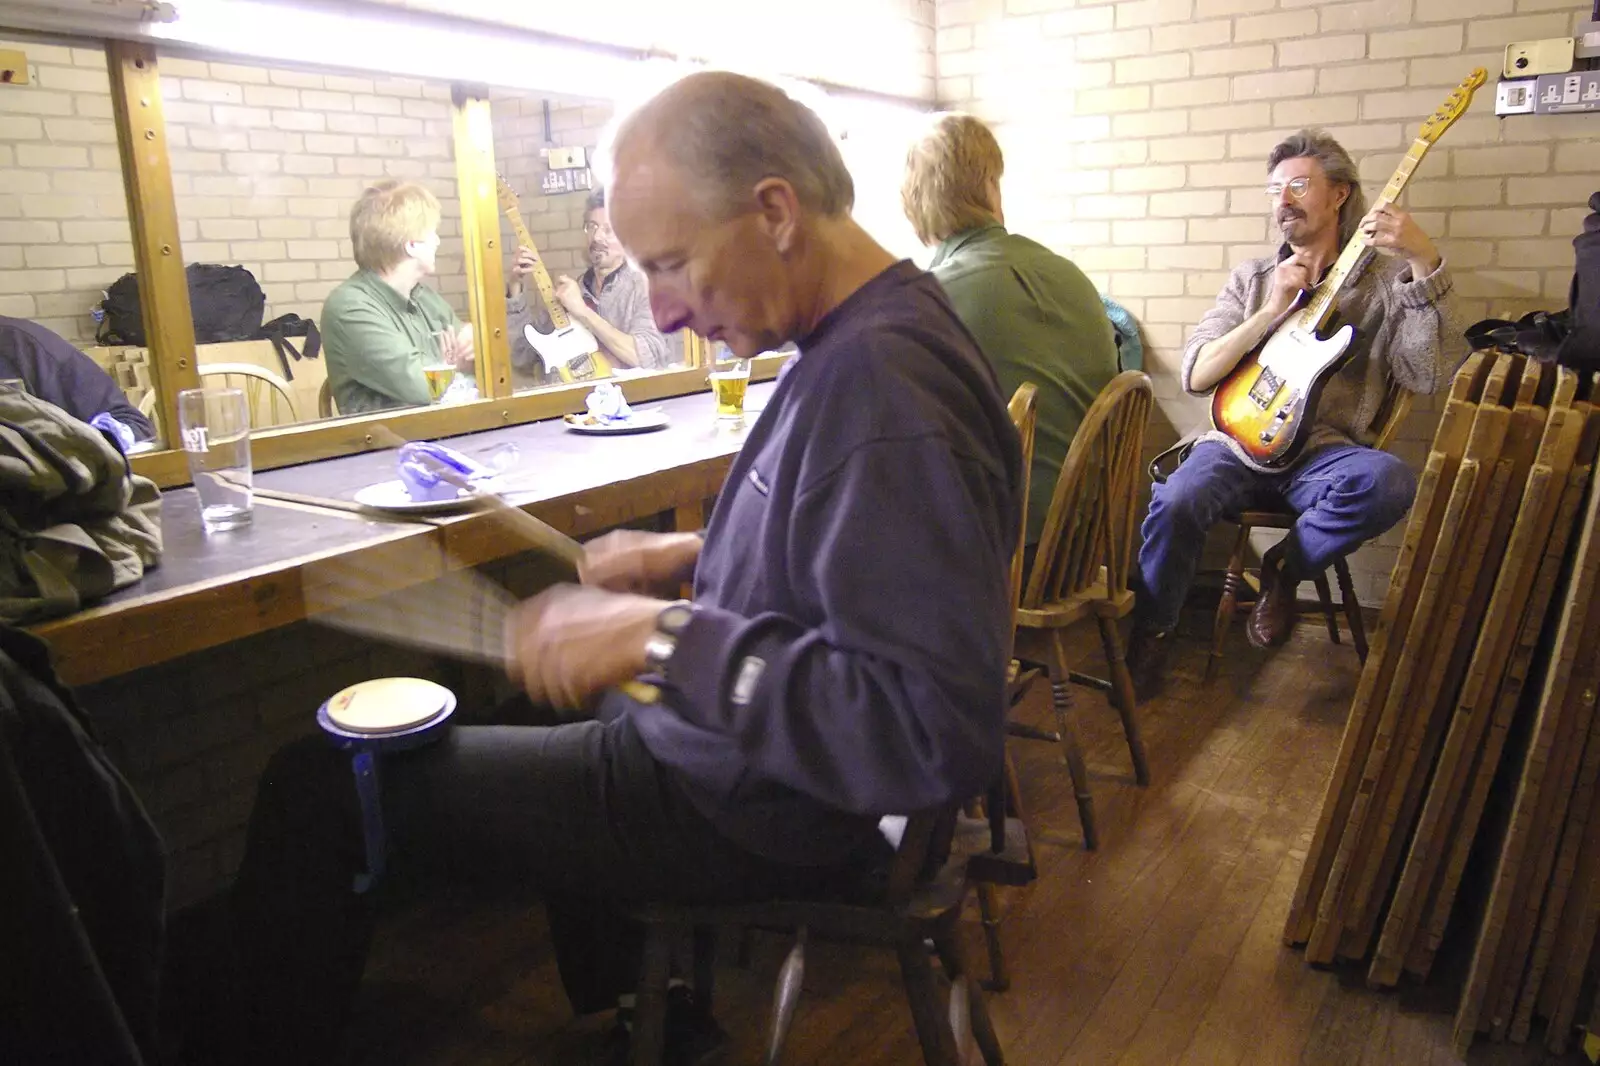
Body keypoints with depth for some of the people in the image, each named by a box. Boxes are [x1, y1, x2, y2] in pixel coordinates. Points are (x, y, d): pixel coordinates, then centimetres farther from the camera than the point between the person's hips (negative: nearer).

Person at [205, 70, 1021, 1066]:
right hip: (750, 735, 10)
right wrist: (698, 556, 3)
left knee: (312, 788, -2)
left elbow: (941, 732, -33)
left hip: (756, 805, -10)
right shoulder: (870, 335, 3)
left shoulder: (884, 383, -29)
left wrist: (666, 636, -31)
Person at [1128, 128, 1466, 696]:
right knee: (1172, 503, -30)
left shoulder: (1385, 283, 7)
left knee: (1390, 481, -33)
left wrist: (1425, 263, -19)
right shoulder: (1253, 277, 15)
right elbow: (1195, 375, 3)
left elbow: (1433, 376, -11)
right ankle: (1148, 638, -7)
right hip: (1239, 443, 1)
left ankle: (1285, 567, -6)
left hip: (1323, 453, -1)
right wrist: (1272, 311, -9)